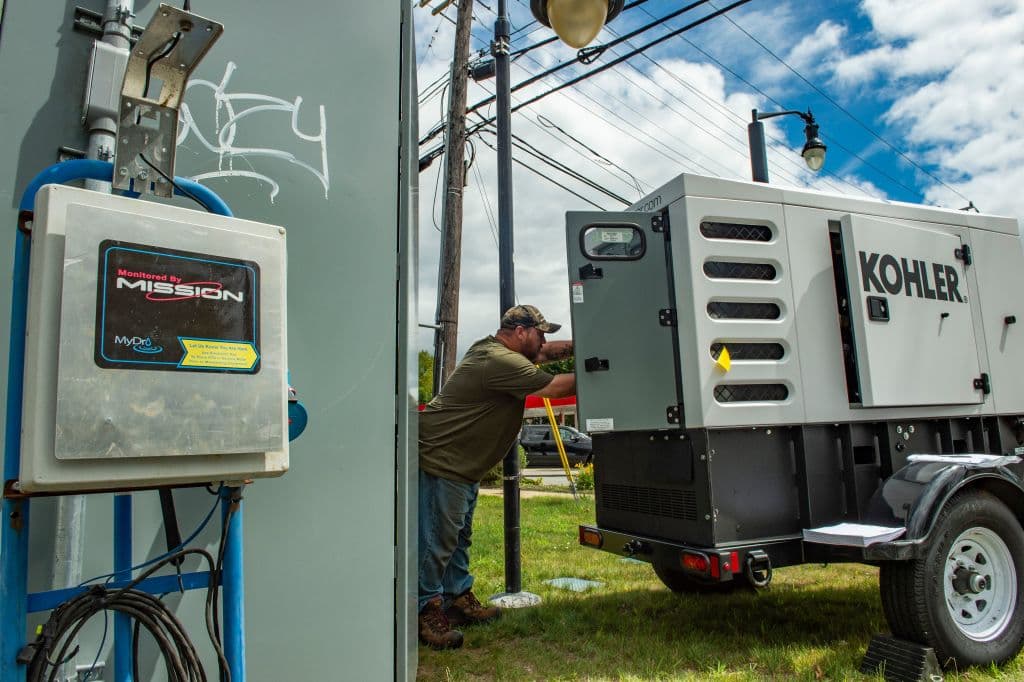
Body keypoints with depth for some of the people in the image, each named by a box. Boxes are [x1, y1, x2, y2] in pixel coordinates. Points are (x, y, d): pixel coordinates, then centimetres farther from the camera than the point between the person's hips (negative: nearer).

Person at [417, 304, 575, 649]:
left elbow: (545, 352, 18)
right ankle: (426, 612, 7)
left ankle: (459, 598, 32)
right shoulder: (501, 362, -24)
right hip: (442, 460, -12)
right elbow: (555, 387, -21)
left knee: (458, 535, 20)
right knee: (437, 540, -4)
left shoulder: (491, 348, 8)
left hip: (464, 463, 12)